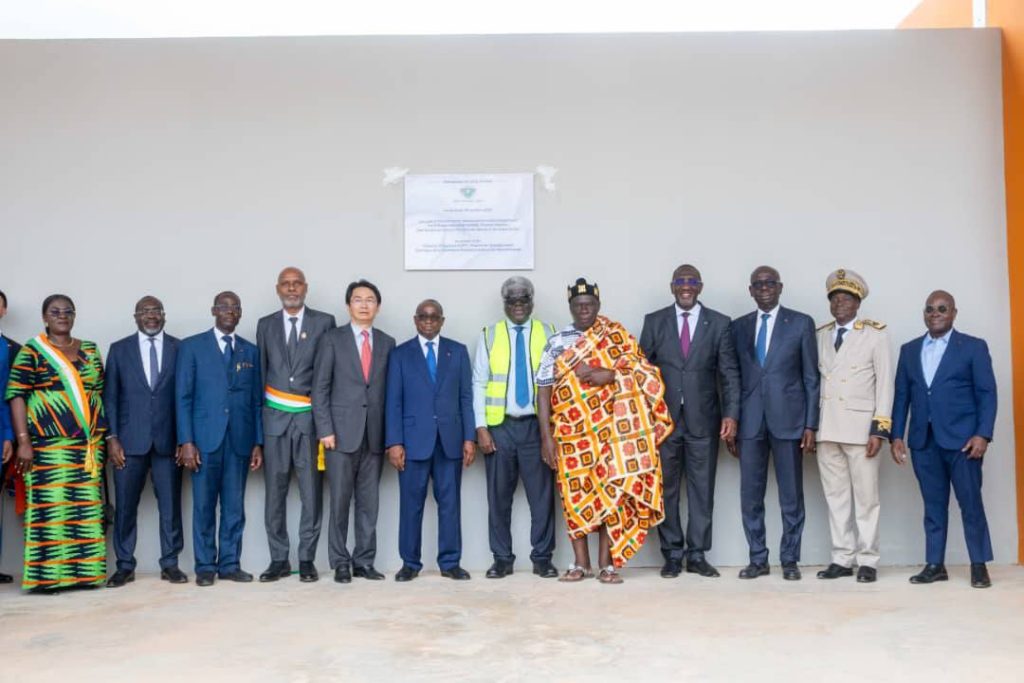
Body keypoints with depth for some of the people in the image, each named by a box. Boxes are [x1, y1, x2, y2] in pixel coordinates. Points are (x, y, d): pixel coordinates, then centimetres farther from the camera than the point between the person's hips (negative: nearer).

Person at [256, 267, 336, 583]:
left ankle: (307, 559, 11)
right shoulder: (265, 325, 10)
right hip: (275, 417, 2)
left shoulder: (324, 322, 2)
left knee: (311, 493, 1)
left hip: (310, 416, -2)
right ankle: (279, 559, 14)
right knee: (274, 492, 5)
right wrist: (261, 413, 9)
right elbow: (261, 371, 12)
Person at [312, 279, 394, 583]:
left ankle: (364, 561, 14)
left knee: (369, 503, 6)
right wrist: (325, 430, -8)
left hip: (374, 434, 3)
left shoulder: (387, 343, 11)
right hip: (342, 432, -2)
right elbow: (320, 388, 0)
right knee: (340, 502, 2)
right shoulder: (332, 339, 3)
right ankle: (340, 563, 11)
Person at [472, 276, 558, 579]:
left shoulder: (548, 334, 7)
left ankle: (542, 558, 13)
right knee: (499, 496, 5)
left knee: (542, 494, 1)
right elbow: (478, 384, 4)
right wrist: (481, 427, -4)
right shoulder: (489, 336, 8)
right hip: (499, 426, 1)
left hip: (537, 424, 0)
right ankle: (502, 558, 15)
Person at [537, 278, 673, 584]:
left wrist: (610, 375, -19)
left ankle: (607, 564, 7)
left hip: (609, 430, -1)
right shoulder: (556, 342, 5)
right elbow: (544, 389, 1)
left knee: (609, 491, 0)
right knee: (575, 494, 3)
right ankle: (580, 563, 13)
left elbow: (643, 374, -2)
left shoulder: (617, 337, 4)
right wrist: (546, 435, -6)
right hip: (570, 431, 1)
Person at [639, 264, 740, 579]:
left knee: (702, 488, 4)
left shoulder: (719, 323, 5)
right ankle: (672, 554, 14)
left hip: (704, 420, 0)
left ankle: (697, 554, 13)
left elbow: (729, 373, 2)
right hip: (664, 419, 0)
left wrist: (731, 414, -7)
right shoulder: (654, 321, 6)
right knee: (666, 488, 5)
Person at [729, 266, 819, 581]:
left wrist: (811, 425, -4)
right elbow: (735, 377, 11)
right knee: (750, 495, 5)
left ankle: (790, 560, 15)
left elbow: (811, 377, 2)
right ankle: (758, 559, 16)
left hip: (788, 418, -2)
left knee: (791, 495, 4)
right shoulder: (738, 327, 10)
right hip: (749, 421, 2)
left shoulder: (801, 323, 3)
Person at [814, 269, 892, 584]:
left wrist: (879, 429, -11)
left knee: (865, 496, 1)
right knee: (836, 496, 7)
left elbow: (885, 383, -4)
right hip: (826, 428, 4)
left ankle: (867, 561, 9)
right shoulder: (820, 335, 12)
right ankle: (842, 558, 14)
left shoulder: (876, 334, 0)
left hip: (860, 427, -4)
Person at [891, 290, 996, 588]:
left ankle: (979, 566, 9)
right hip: (923, 440, 3)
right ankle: (934, 564, 12)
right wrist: (897, 435, 3)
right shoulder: (909, 350, 13)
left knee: (970, 502, 0)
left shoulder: (974, 347, 3)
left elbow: (987, 394, -3)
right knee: (933, 504, 7)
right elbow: (901, 395, 11)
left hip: (962, 438, -3)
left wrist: (983, 434, -13)